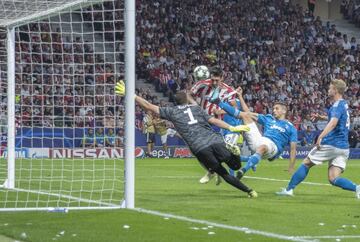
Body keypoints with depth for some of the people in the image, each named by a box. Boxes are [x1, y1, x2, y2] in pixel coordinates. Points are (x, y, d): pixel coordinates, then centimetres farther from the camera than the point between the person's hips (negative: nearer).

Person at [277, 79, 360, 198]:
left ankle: (289, 189, 15)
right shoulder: (344, 105, 17)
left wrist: (320, 137, -39)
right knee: (333, 179, 0)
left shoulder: (338, 105, -11)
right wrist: (322, 117, 36)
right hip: (344, 147, 8)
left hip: (331, 144, -8)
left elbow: (333, 123, -30)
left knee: (306, 164, 9)